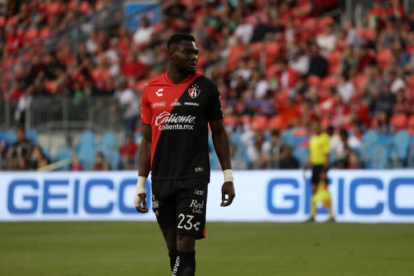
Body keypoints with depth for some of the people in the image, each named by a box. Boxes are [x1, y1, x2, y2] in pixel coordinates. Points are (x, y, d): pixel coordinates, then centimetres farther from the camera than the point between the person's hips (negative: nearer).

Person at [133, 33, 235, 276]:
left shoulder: (206, 88, 1)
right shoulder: (152, 90, 6)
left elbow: (219, 132, 6)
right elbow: (147, 139, 10)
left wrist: (228, 176, 1)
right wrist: (141, 184, 6)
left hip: (194, 180, -3)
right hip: (161, 180, 3)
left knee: (185, 244, -9)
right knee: (173, 246, 8)